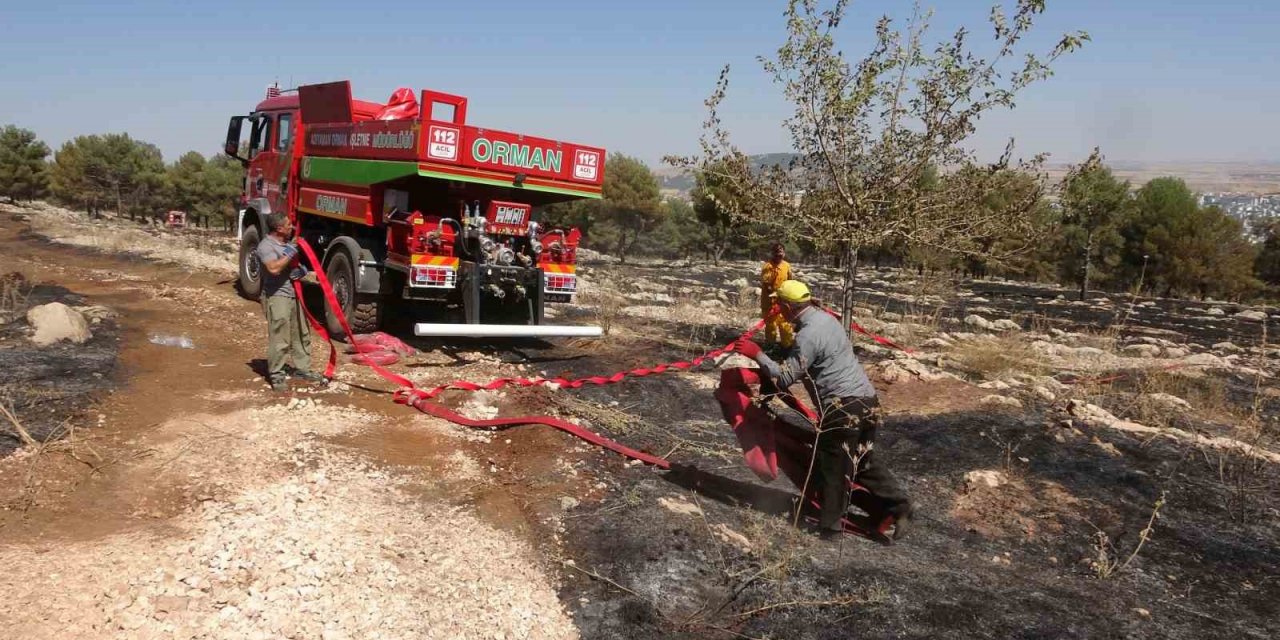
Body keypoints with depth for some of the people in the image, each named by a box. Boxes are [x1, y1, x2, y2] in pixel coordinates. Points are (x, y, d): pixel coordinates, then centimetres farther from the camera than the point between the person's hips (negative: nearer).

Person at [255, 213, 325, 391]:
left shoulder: (288, 243, 14)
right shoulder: (266, 246, -13)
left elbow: (296, 263, 24)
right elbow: (274, 268, -29)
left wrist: (301, 269, 1)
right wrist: (289, 254, -19)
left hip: (294, 295, 9)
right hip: (277, 297, -9)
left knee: (301, 334, 14)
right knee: (279, 338, -8)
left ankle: (301, 368, 26)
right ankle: (276, 375, 0)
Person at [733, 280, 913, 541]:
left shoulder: (808, 335, -17)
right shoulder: (826, 317, 12)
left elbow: (784, 379, -16)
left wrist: (756, 354, -11)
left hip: (843, 407, -9)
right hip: (867, 401, 9)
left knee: (832, 466, 4)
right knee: (864, 459, 22)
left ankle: (830, 524, 14)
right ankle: (898, 505, 21)